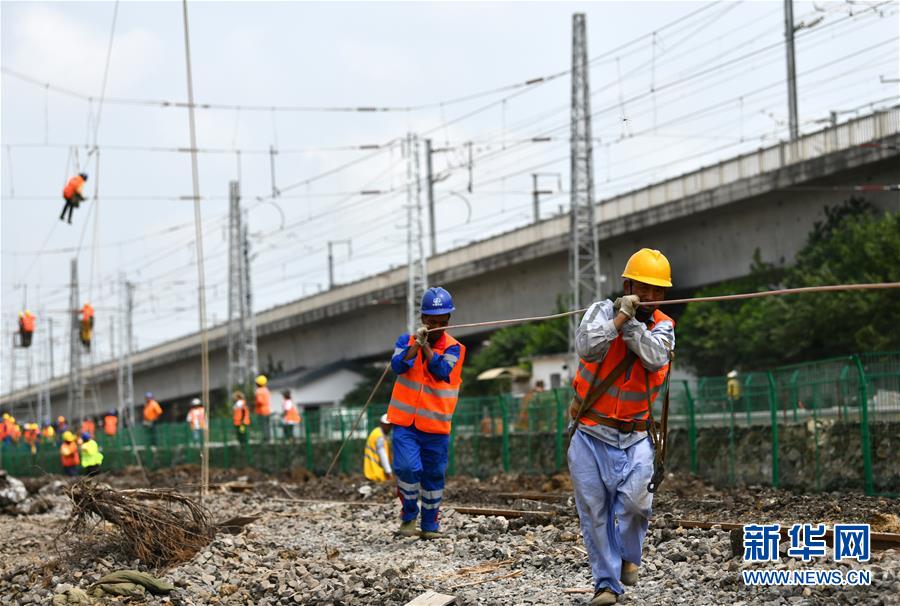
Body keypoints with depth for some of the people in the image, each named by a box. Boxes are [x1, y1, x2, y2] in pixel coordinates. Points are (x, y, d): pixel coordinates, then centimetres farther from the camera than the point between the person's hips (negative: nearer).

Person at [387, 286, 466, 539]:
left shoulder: (454, 348, 1)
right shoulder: (406, 341, 4)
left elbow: (442, 370, -16)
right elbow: (397, 366, -13)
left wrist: (426, 345, -17)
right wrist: (416, 343, -22)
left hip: (435, 425, 1)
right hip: (405, 422, -1)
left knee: (434, 476, 8)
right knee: (407, 467, -17)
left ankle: (430, 524, 24)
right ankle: (409, 514, 6)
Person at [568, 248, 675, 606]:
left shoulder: (663, 327, 3)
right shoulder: (603, 311, -3)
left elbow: (654, 357, -19)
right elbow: (586, 348, -23)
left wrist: (630, 323, -20)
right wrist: (621, 315, -24)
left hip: (634, 438, 1)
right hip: (591, 435, 0)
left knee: (634, 499, -20)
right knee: (594, 511, -1)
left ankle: (628, 556, 7)